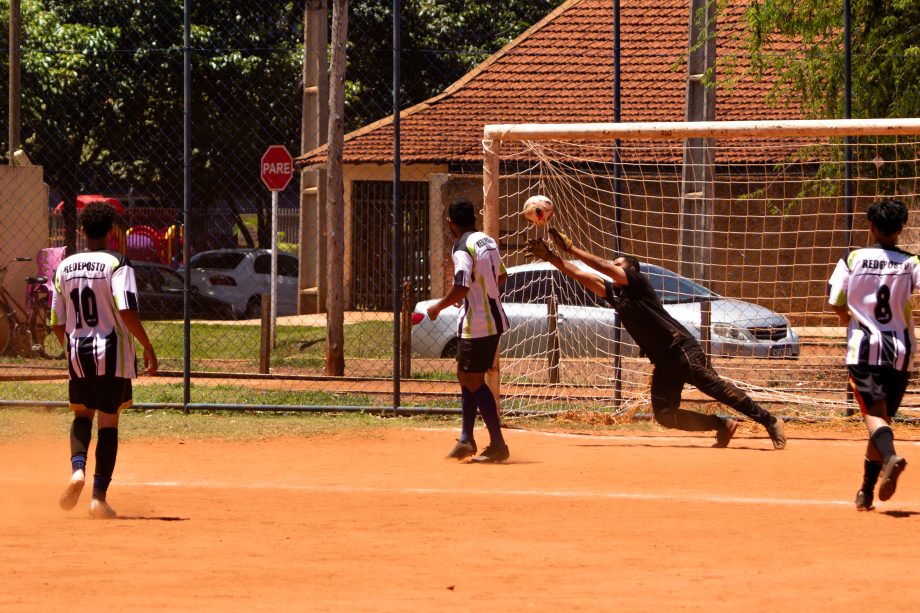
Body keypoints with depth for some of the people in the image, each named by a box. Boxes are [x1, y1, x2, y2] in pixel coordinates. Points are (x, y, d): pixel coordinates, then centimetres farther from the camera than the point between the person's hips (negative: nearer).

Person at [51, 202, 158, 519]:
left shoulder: (65, 267, 6)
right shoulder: (117, 264, -8)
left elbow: (57, 323, 9)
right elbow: (127, 311, -20)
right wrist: (148, 347, -12)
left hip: (77, 353, 4)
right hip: (112, 351, -4)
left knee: (81, 414, 21)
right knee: (108, 422, 3)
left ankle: (77, 468, -7)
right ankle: (99, 496, -2)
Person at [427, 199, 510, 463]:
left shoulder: (462, 248, -17)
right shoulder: (488, 241, 10)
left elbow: (461, 288, -24)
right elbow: (501, 275, 21)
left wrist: (438, 307, -9)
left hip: (476, 324, -9)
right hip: (494, 319, 9)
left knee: (474, 382, -4)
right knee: (465, 377, 18)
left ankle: (498, 445, -5)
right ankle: (466, 440, 21)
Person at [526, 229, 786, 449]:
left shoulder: (637, 282, -1)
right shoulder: (613, 292, 20)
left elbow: (604, 267, -14)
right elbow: (581, 275, 15)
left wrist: (571, 249, -12)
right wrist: (550, 257, 7)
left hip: (682, 349, -8)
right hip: (662, 362, 8)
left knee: (715, 387, -18)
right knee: (664, 414, -1)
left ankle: (769, 422, -16)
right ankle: (723, 426, 7)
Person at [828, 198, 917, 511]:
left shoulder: (852, 259, -1)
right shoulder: (911, 263, 1)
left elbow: (834, 301, 1)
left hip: (864, 347, -2)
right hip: (900, 350, 2)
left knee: (874, 412, -11)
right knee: (883, 416, 15)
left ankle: (890, 456, -44)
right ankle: (867, 492, 18)